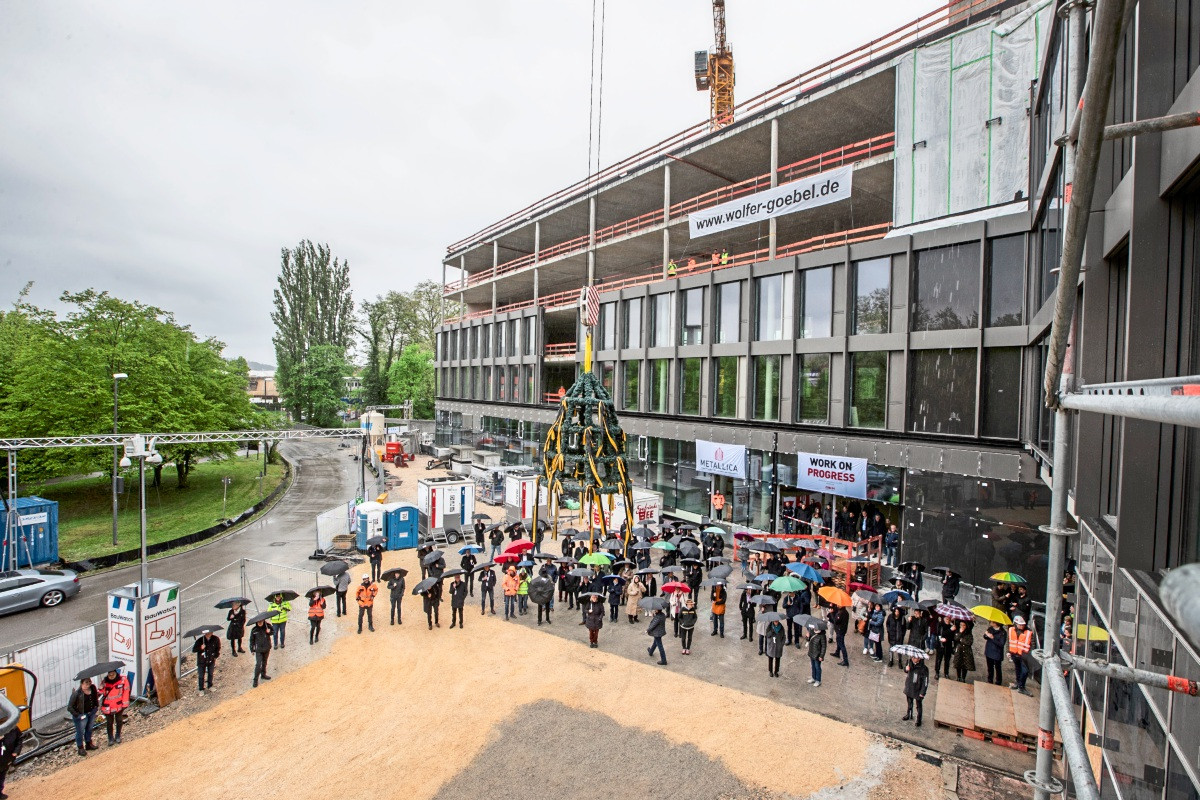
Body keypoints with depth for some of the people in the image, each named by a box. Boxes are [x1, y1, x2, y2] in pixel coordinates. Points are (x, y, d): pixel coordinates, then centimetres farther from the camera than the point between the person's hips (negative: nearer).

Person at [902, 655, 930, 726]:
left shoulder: (923, 669, -28)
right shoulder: (910, 662, -12)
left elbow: (925, 681, -18)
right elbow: (906, 670, 7)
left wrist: (922, 693, -14)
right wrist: (906, 669, -17)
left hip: (917, 690, -5)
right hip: (909, 687, 5)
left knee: (919, 706, 17)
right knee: (909, 702, 25)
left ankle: (919, 720, 38)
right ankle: (909, 715, 47)